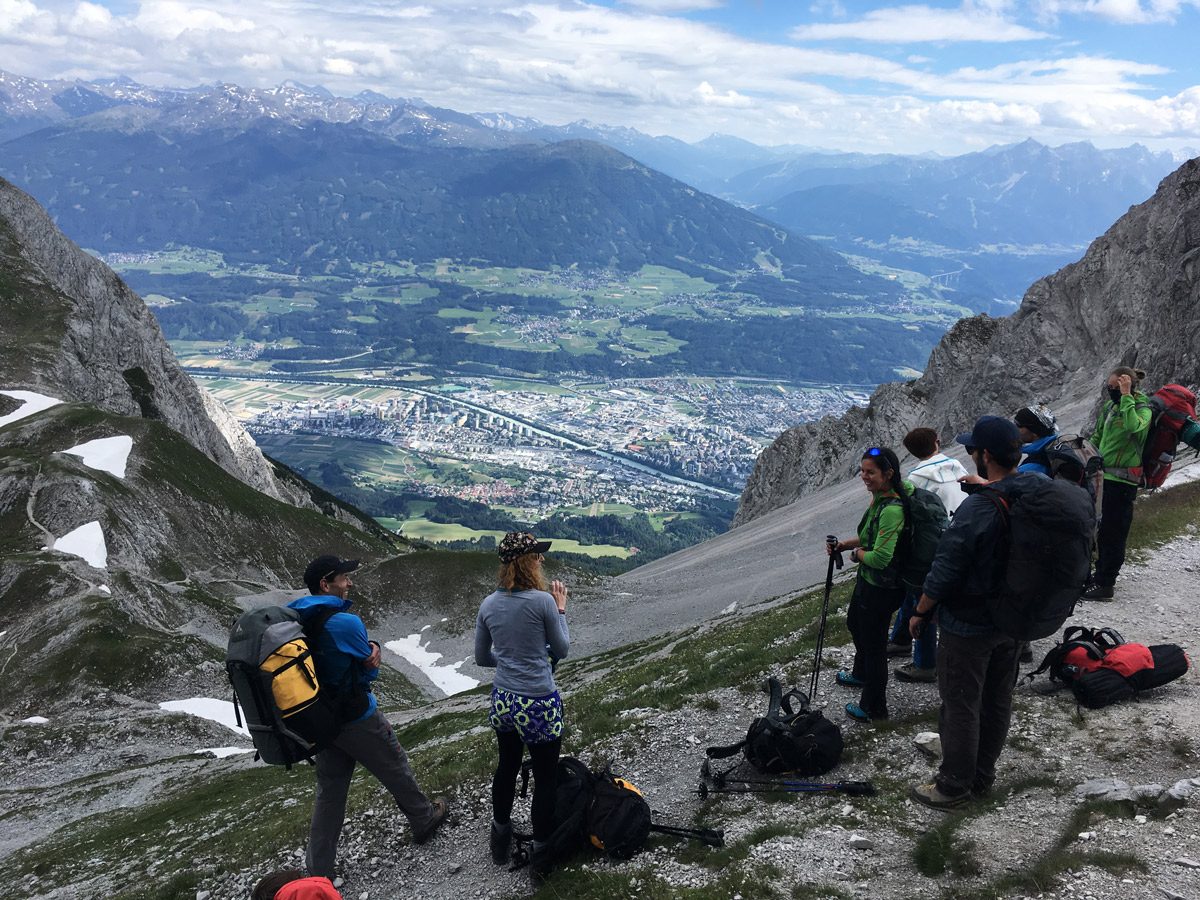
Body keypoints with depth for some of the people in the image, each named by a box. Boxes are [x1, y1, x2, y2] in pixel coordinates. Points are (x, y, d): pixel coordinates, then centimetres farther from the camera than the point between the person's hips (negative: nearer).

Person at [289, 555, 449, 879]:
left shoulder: (293, 619, -2)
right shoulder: (345, 622, -26)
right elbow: (369, 670, -12)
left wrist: (371, 647, -8)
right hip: (357, 719, -7)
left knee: (329, 791, 16)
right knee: (396, 769, 17)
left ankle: (318, 870, 21)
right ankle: (424, 820, 38)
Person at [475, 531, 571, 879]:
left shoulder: (488, 604, -2)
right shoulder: (543, 601, -18)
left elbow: (481, 657, 8)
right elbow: (561, 650, -5)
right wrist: (561, 609, 4)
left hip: (502, 702, 6)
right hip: (540, 706, -6)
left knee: (506, 766, 25)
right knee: (545, 777, 11)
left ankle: (501, 837, 43)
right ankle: (541, 852, 24)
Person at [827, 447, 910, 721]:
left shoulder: (892, 509, -30)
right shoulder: (880, 498, 0)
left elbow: (880, 557, -32)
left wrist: (857, 553, -13)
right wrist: (845, 544, 2)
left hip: (881, 588, -10)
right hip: (868, 579, 10)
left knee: (873, 644, 7)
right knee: (855, 624, 32)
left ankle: (873, 708, 27)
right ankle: (862, 674, 58)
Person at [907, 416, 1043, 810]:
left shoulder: (977, 509, -29)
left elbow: (944, 573, -22)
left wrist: (920, 613, -7)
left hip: (968, 626, -7)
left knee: (960, 706, 7)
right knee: (998, 701, 19)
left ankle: (954, 785, 21)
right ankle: (983, 777, 35)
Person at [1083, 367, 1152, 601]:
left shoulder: (1142, 409, -13)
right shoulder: (1111, 405, 8)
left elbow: (1132, 426, -36)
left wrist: (1126, 396, -30)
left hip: (1122, 480, -8)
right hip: (1104, 474, 8)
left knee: (1113, 531, -4)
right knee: (1101, 528, 18)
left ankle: (1105, 584, 2)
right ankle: (1101, 573, 32)